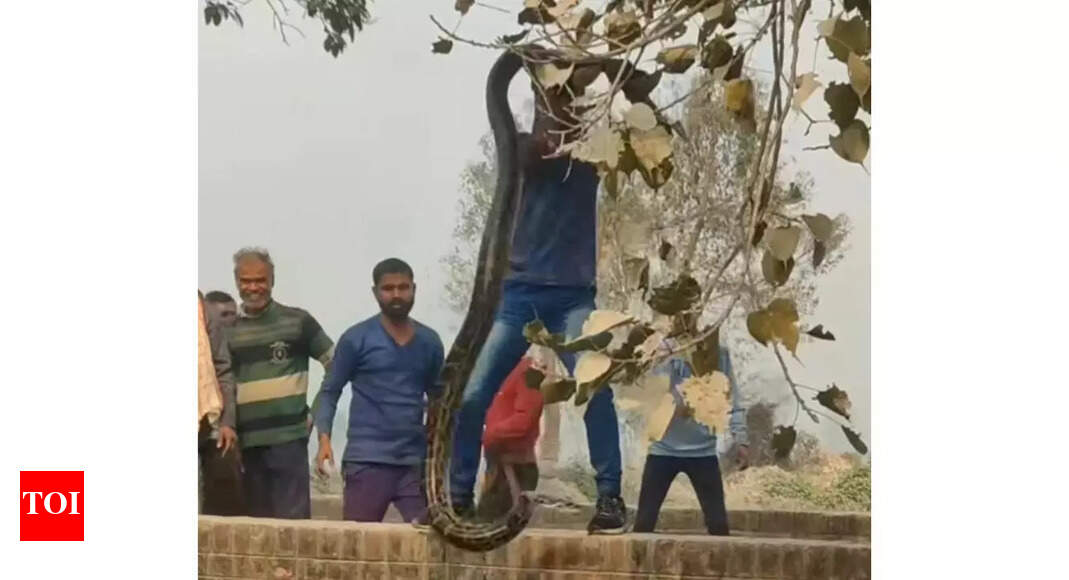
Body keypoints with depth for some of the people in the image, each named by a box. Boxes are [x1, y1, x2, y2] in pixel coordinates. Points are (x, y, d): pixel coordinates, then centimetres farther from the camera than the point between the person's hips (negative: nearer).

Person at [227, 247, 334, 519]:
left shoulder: (298, 321, 2)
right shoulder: (229, 331, 9)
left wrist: (318, 412, 0)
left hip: (289, 436, -3)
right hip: (248, 442, 3)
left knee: (293, 519, -5)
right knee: (258, 521, 9)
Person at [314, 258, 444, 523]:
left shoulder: (430, 342, 10)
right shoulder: (356, 339, -1)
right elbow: (330, 391, 1)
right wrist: (324, 438, -13)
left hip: (416, 460, 3)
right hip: (367, 460, -3)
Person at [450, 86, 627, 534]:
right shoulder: (525, 148, 7)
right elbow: (538, 148, -13)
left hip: (574, 294, -1)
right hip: (519, 291, 1)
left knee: (594, 389, -21)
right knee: (472, 395, -3)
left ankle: (610, 499, -16)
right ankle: (458, 497, 11)